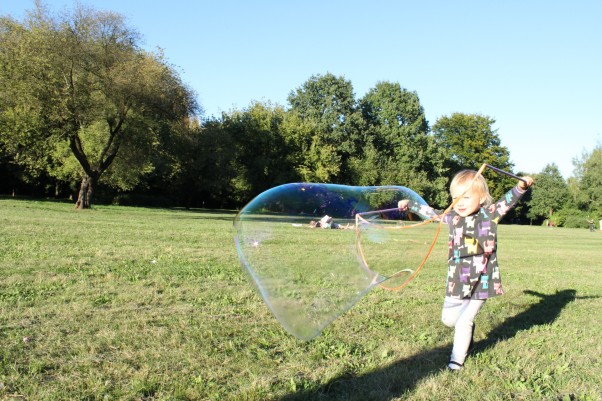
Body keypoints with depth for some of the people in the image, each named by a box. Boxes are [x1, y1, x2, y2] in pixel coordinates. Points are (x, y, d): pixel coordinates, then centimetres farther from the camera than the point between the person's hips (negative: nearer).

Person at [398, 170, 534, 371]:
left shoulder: (490, 214, -7)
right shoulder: (453, 217, 4)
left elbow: (508, 200, -19)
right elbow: (431, 212, 18)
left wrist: (521, 186, -38)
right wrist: (410, 205, 27)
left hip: (481, 282, -4)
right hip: (456, 281, 5)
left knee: (463, 323, 0)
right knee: (448, 318, 13)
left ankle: (457, 359, 20)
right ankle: (469, 329, 44)